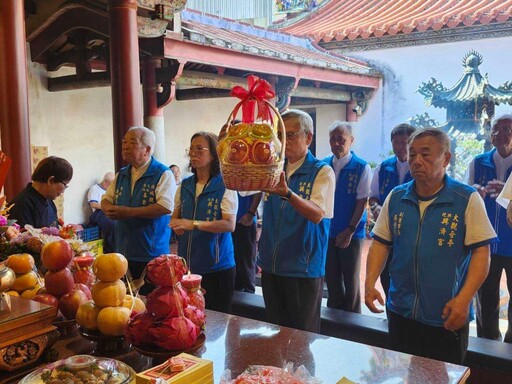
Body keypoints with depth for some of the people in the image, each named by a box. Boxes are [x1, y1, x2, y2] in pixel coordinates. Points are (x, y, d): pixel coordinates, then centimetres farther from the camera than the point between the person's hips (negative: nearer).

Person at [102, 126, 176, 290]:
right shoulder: (121, 175, 14)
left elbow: (166, 207, -22)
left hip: (152, 254, -6)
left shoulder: (163, 174, -9)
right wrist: (111, 210, -9)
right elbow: (106, 200, 16)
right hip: (123, 252, 6)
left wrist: (129, 212, -22)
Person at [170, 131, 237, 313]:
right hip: (187, 264, 5)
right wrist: (176, 225, -6)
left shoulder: (224, 185, -8)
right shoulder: (185, 185, 9)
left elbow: (230, 225, -16)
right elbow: (175, 217, 18)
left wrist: (194, 224, -23)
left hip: (217, 266, -5)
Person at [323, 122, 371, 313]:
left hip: (351, 233, -3)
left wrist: (349, 231, -13)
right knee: (331, 276, 13)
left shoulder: (361, 168, -9)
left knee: (350, 279, 9)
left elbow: (362, 202, -10)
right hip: (327, 231, 4)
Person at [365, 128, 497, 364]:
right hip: (400, 312, 4)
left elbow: (481, 252, -10)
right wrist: (370, 283, -4)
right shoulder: (396, 197, 3)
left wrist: (464, 299, -19)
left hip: (447, 318, -3)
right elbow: (380, 243, 7)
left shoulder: (467, 199, -8)